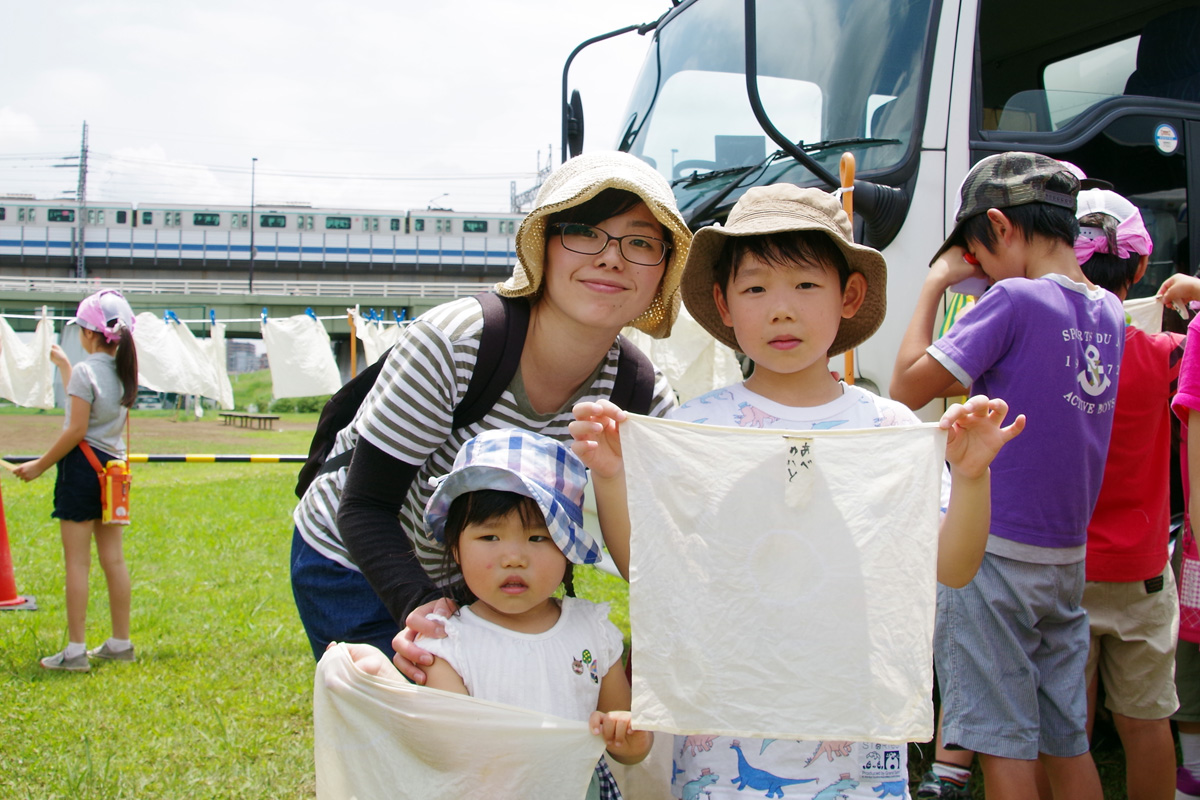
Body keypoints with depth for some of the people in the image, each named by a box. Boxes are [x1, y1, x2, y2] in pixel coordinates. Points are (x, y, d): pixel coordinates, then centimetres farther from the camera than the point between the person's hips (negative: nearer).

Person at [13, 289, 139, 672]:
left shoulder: (85, 370, -14)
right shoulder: (122, 370, 8)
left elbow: (76, 430, -16)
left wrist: (40, 465, -8)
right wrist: (63, 364, 38)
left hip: (82, 467, -7)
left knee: (77, 561, -3)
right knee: (113, 558, 11)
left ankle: (75, 651, -1)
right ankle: (121, 642, 17)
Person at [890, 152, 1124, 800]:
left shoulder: (1015, 300, -15)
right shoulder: (1108, 312, 7)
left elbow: (908, 388, -12)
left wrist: (933, 283, -5)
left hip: (995, 554, -7)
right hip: (1069, 560, 7)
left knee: (1004, 742, -1)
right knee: (1067, 740, 14)